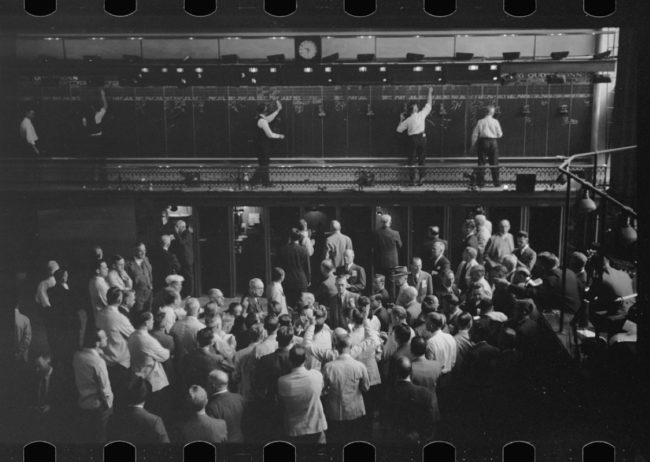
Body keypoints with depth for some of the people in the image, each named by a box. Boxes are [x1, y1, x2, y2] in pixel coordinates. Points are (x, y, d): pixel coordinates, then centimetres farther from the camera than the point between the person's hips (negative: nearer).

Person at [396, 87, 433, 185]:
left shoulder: (407, 120, -1)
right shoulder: (421, 114, -3)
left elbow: (399, 130, 6)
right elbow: (428, 105, 9)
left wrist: (401, 120, 19)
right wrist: (430, 93, 20)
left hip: (413, 139, 0)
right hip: (422, 138, 0)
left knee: (412, 160, 5)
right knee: (421, 160, 10)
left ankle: (413, 179, -1)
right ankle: (421, 178, 8)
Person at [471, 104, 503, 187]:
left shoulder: (480, 122, -3)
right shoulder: (495, 122, -3)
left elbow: (475, 134, -2)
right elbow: (500, 134, 2)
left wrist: (473, 144, 9)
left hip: (483, 142, 0)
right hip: (493, 142, 0)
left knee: (481, 163, 5)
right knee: (494, 164, 7)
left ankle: (481, 181, 3)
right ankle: (496, 182, 9)